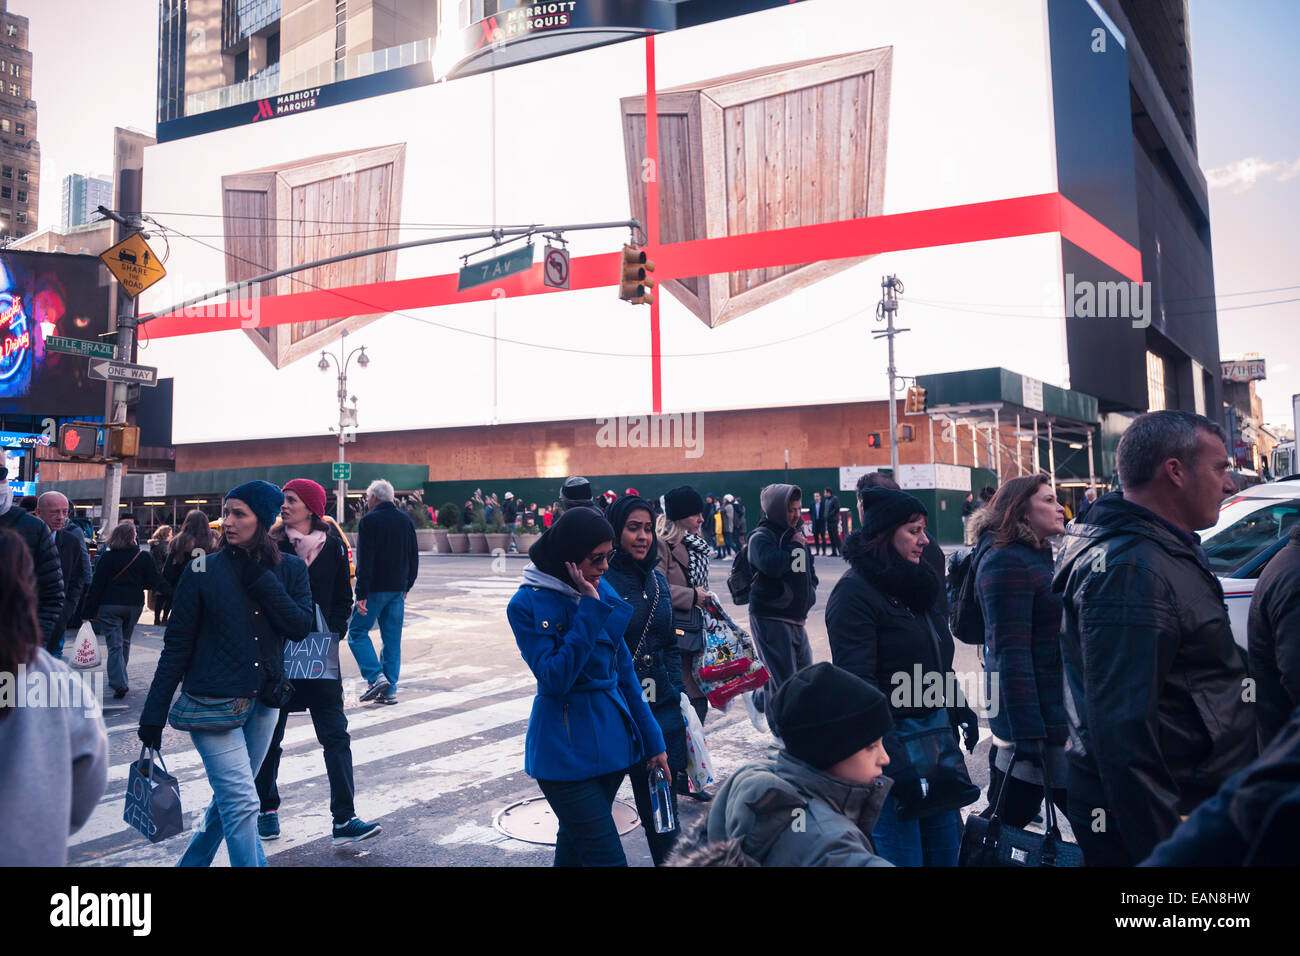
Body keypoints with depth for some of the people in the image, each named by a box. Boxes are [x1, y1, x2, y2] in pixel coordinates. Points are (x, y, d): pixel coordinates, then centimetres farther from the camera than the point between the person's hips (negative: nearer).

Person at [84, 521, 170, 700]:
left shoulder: (106, 558, -6)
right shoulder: (144, 558, -3)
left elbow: (96, 585, -5)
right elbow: (155, 582, -1)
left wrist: (91, 610, -1)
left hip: (109, 606, -2)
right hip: (134, 605, 2)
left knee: (114, 645, -2)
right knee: (125, 642, 18)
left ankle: (119, 683, -14)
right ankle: (118, 678, 28)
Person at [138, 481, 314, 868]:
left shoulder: (290, 570, 2)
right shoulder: (203, 571, -4)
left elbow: (301, 627, -11)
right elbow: (176, 644, -2)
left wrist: (260, 579, -16)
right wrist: (153, 713, -2)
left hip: (264, 701, 4)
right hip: (213, 700, -3)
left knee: (229, 798, 16)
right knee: (242, 802, -11)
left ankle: (192, 861, 37)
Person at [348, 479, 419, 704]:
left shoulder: (369, 522, -10)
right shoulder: (405, 520, 10)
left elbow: (365, 562, -15)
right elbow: (414, 558, 15)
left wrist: (361, 594, -14)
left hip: (375, 589, -6)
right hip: (398, 589, 6)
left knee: (357, 632, 6)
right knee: (392, 638, 9)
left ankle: (376, 677, -7)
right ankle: (390, 689, 9)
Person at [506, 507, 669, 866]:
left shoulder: (601, 593, 4)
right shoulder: (527, 604, -12)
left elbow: (625, 672, 9)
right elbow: (555, 678, -21)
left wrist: (653, 741, 8)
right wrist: (590, 610, -22)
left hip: (612, 739, 5)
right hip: (568, 751, -5)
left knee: (575, 842, 19)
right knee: (607, 856, -7)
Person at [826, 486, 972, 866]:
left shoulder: (915, 583, 11)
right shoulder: (854, 592, -16)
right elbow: (857, 685, -21)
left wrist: (960, 710, 18)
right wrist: (894, 761, -25)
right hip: (893, 745, -8)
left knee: (946, 848, 15)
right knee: (904, 855, 0)